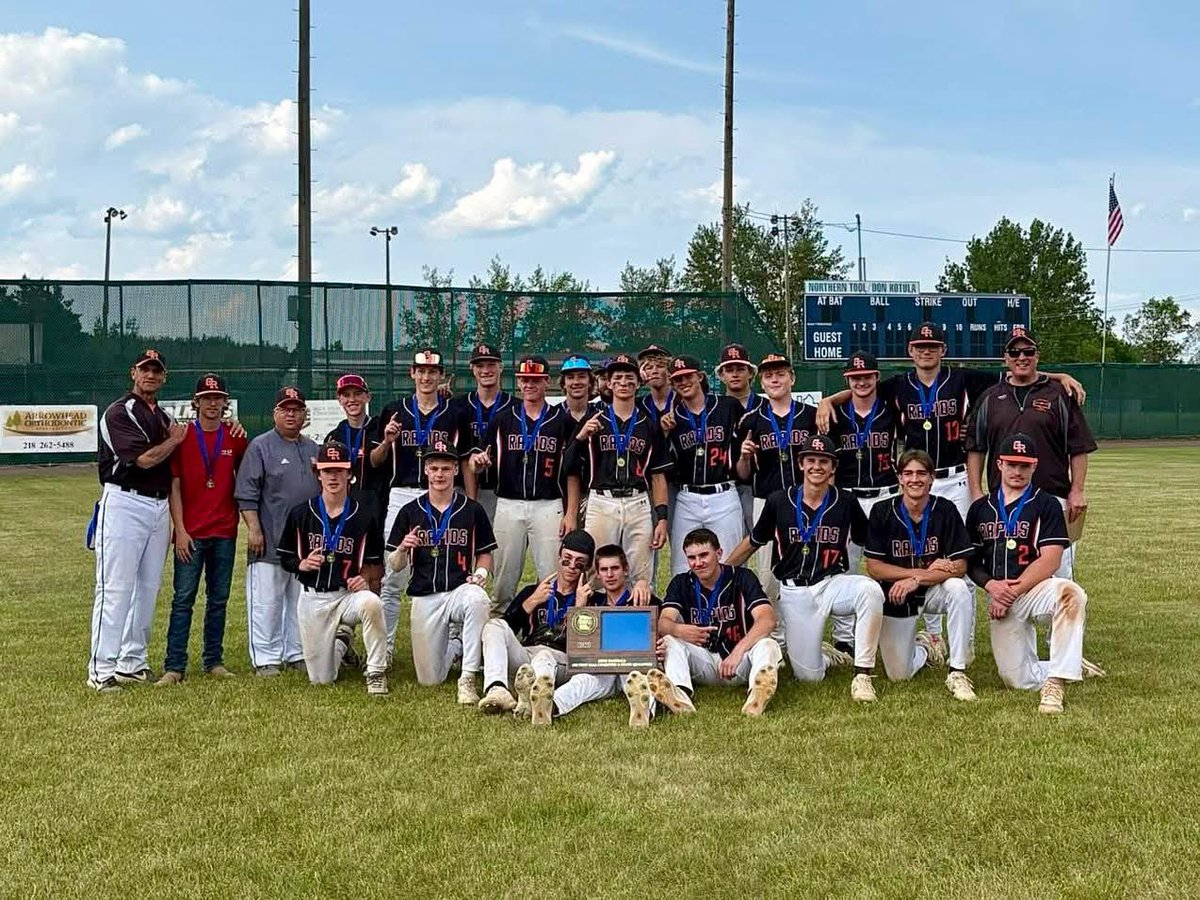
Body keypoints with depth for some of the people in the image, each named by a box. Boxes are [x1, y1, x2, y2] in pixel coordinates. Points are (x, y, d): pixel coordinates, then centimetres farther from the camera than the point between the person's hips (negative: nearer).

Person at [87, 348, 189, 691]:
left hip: (159, 506, 8)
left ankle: (132, 662, 18)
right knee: (115, 588, -8)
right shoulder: (119, 412, -7)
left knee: (147, 588, 9)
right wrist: (176, 438, -1)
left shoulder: (165, 416, 17)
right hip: (124, 505, -8)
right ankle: (101, 669, -6)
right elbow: (143, 459, -17)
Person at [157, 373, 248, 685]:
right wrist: (180, 530, -9)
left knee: (219, 599, 10)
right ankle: (174, 666, -1)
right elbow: (174, 485, -3)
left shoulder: (236, 438, 6)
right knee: (183, 599, -3)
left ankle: (214, 660, 19)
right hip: (191, 532, -3)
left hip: (225, 532, 3)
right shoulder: (182, 436, -2)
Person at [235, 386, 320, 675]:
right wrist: (254, 529, -14)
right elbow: (247, 493, -6)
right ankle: (266, 658, 2)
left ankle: (298, 654, 19)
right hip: (271, 541, -6)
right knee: (267, 601, -5)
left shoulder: (312, 449, 17)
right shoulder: (260, 446, -1)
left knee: (302, 600, 10)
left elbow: (324, 492, 23)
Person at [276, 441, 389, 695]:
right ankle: (341, 640, 36)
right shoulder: (301, 514, 2)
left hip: (349, 594, -1)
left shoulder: (365, 516, 0)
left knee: (372, 603, -40)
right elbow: (285, 559, 9)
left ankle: (376, 673, -25)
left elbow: (376, 564, 7)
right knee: (321, 679, 2)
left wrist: (364, 577, -14)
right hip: (312, 598, 2)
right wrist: (303, 564, -12)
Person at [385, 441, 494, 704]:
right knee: (429, 679, 0)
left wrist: (480, 573, -9)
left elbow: (485, 553, 12)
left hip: (460, 589, -1)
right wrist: (403, 549, -16)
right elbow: (394, 566, 6)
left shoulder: (472, 510, 4)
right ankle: (454, 646, 34)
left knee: (478, 600, -40)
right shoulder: (410, 512, 5)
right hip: (424, 597, 2)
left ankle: (468, 678, -28)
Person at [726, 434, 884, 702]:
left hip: (832, 583, 0)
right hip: (794, 592, 0)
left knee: (870, 590, -35)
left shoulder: (846, 503, 1)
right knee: (809, 675, -6)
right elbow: (752, 543, 12)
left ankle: (862, 674, -24)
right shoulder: (779, 502, 0)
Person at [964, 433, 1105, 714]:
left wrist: (1013, 591, -15)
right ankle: (1071, 667, 21)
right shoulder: (980, 508, 15)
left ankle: (1055, 683, -36)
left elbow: (1050, 560, -8)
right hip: (999, 599, 3)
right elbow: (970, 562, 14)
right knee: (1016, 679, -7)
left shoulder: (1046, 505, 2)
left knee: (1070, 593, -39)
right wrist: (991, 585, -6)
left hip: (1035, 590, -3)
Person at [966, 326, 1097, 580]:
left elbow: (1079, 448, 3)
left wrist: (1077, 491, -5)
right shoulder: (989, 398, 11)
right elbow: (975, 448, 12)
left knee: (1058, 572, -2)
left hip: (1052, 498, -2)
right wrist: (976, 492, 3)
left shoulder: (1059, 395, 6)